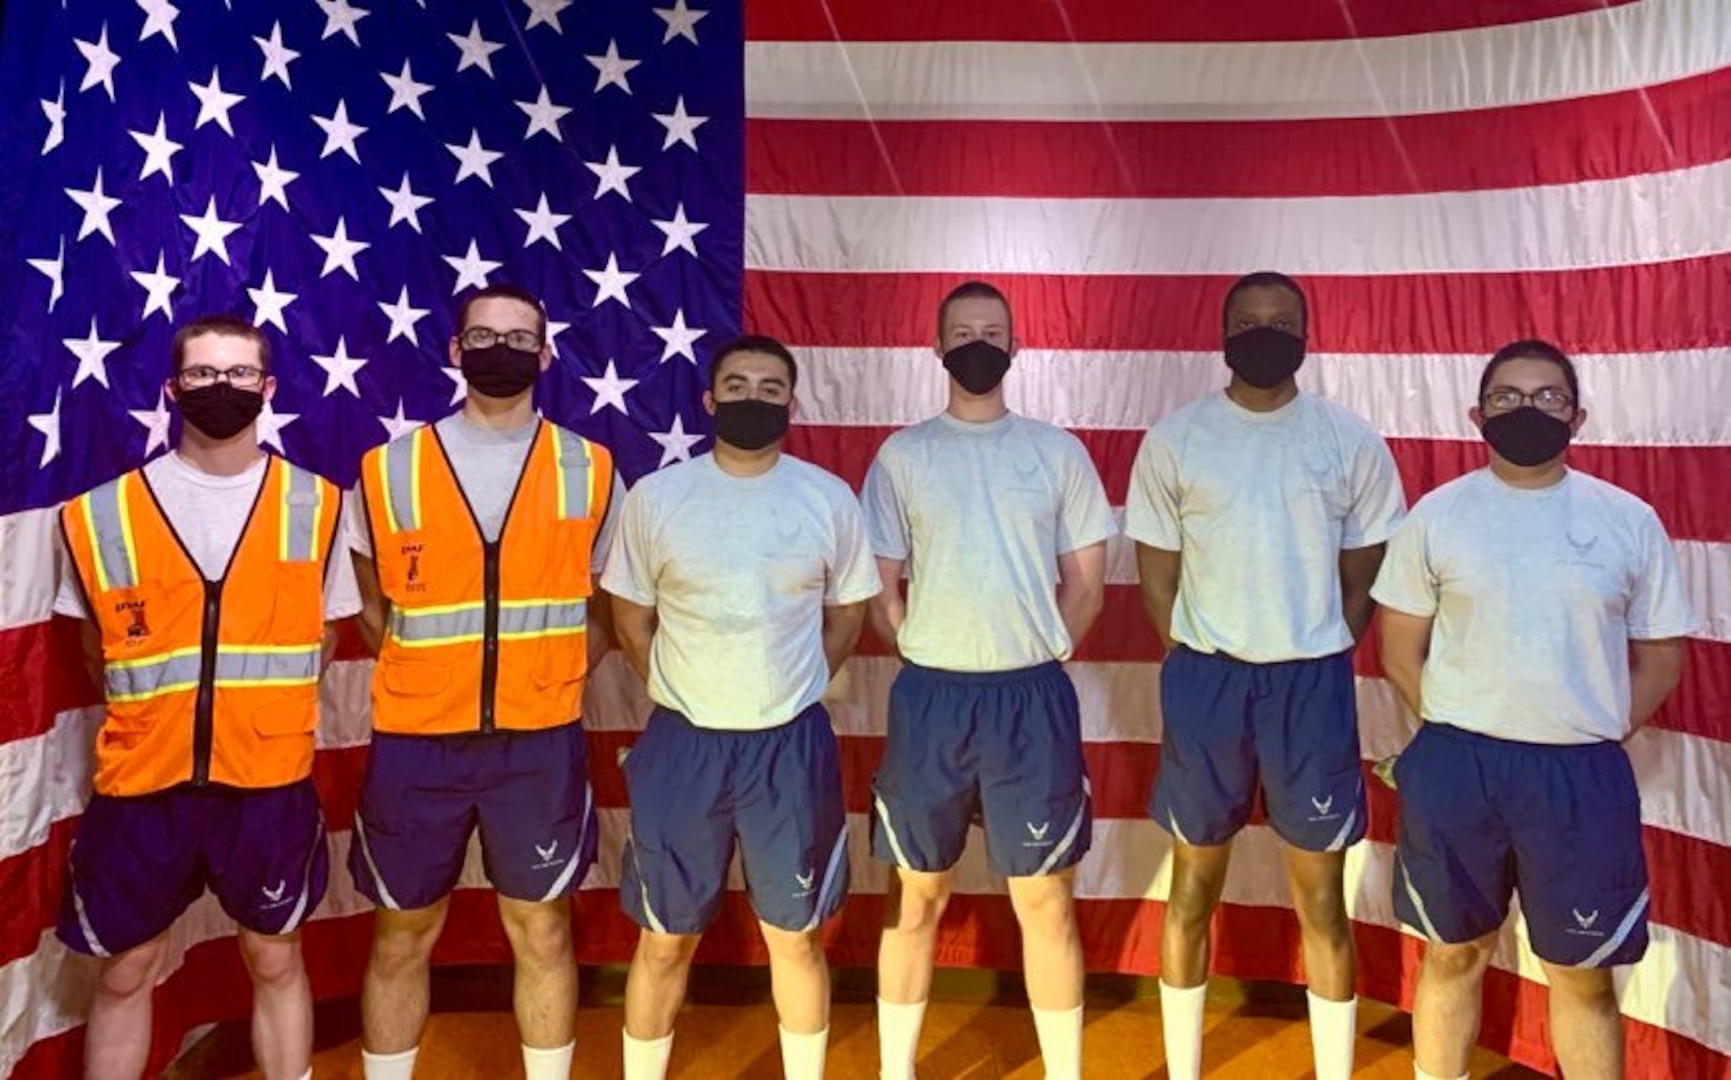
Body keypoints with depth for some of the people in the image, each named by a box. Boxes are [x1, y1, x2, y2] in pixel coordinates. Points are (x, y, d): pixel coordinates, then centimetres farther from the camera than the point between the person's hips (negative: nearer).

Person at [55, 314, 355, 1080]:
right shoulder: (105, 514, -2)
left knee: (274, 962, 14)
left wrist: (259, 711, 1)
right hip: (141, 780, 1)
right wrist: (156, 719, 4)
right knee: (125, 972, 14)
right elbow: (99, 654, 9)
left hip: (269, 779, 0)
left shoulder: (315, 507, -3)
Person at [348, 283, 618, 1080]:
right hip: (415, 743, 0)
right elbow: (372, 610, 10)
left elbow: (604, 609, 9)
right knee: (402, 935, 13)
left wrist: (545, 681, 0)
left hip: (540, 742, 0)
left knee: (542, 931, 12)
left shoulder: (588, 470, 0)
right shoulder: (390, 469, -1)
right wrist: (430, 680, 3)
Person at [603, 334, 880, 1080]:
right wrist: (685, 694, 5)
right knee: (666, 938, 12)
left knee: (796, 935, 14)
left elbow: (848, 611, 9)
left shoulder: (829, 499, -3)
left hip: (792, 744, 1)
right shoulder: (655, 497, -5)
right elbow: (631, 618, 6)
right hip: (683, 742, 0)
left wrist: (790, 690, 6)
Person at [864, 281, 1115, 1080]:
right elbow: (880, 591, 4)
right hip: (931, 696, 0)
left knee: (1046, 900, 6)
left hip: (1034, 697, 0)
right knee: (916, 897, 11)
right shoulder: (902, 455, 3)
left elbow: (1087, 584, 7)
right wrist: (935, 660, 2)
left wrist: (1029, 659, 4)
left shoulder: (1058, 451, 4)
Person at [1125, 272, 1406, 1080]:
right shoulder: (1173, 439, 0)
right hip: (1207, 680, 0)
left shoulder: (1352, 443, 1)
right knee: (1194, 889, 11)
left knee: (1322, 900, 8)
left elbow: (1364, 577, 8)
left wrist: (1314, 666, 2)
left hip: (1313, 682, 0)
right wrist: (1201, 670, 0)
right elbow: (1158, 575, 4)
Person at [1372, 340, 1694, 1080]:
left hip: (1582, 776, 1)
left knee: (1583, 973, 13)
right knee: (1454, 955, 15)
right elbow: (1400, 651, 4)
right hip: (1456, 767, 0)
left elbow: (1659, 658, 7)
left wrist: (1589, 739, -1)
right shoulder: (1436, 515, 0)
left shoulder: (1628, 520, 2)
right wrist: (1460, 734, -1)